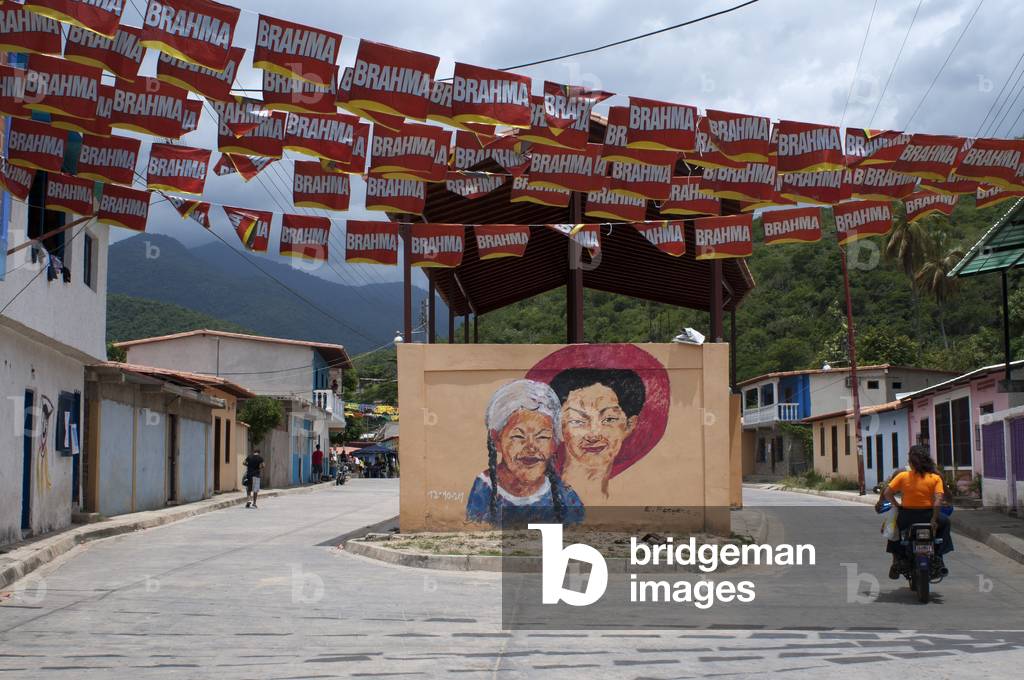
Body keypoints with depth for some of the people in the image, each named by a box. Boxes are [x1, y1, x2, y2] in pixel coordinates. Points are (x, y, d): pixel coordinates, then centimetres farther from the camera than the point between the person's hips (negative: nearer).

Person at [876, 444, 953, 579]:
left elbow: (887, 493, -9)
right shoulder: (935, 478, -4)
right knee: (944, 521, 33)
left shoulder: (903, 476, -4)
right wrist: (934, 520, -9)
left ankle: (896, 562, 25)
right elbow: (938, 500, -14)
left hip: (907, 517, 0)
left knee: (894, 524, 33)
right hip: (927, 516, 0)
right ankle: (938, 558, 25)